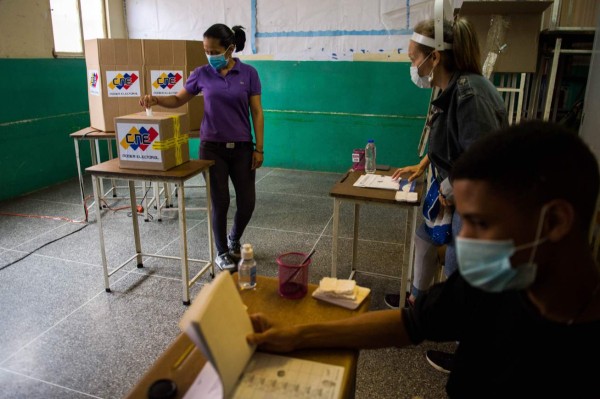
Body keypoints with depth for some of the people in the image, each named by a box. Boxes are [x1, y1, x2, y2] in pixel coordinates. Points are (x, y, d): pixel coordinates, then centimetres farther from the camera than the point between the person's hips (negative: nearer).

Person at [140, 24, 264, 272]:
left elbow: (257, 113, -1)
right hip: (212, 147, 0)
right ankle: (221, 253, 20)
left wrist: (259, 148, -6)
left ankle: (234, 240, 32)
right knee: (220, 202, 0)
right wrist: (156, 100, -9)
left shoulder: (248, 73, -3)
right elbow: (179, 99, 11)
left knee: (247, 202, 1)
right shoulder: (202, 74, 0)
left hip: (242, 148, 0)